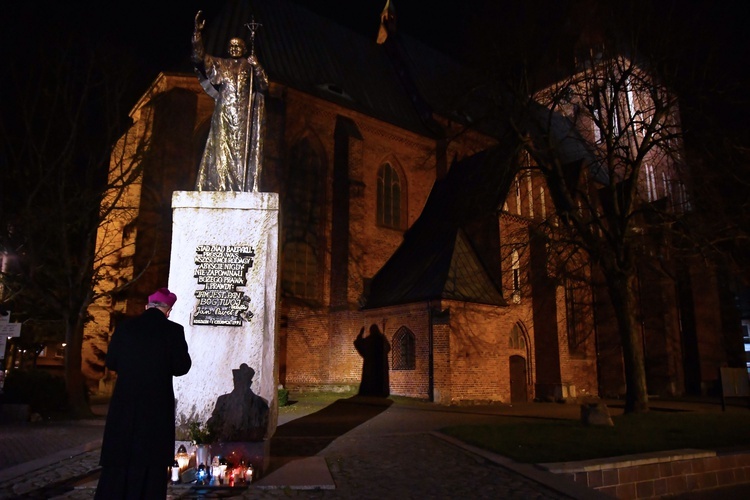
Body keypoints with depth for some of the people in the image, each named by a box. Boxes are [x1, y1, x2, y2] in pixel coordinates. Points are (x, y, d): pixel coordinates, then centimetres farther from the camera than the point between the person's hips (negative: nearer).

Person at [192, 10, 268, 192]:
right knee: (220, 153, -6)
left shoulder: (250, 66, 14)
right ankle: (219, 190, -7)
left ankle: (241, 190, -7)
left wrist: (257, 67, -10)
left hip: (243, 117, -1)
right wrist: (197, 32, -7)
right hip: (223, 116, 1)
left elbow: (264, 86, 3)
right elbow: (199, 57, 3)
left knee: (241, 153, -6)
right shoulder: (219, 64, 16)